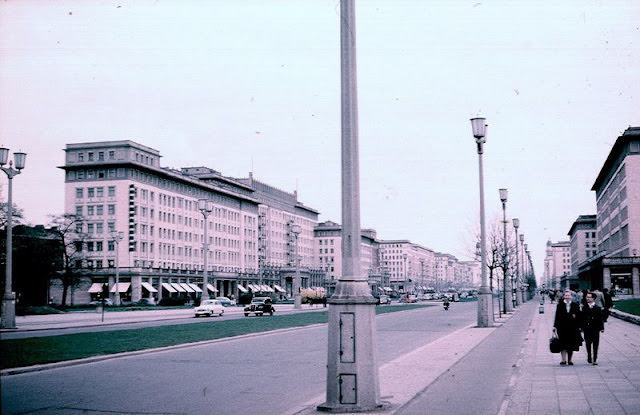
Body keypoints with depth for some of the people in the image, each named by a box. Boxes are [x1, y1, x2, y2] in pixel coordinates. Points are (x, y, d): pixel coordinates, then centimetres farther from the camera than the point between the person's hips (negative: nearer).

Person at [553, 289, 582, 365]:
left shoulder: (575, 305, 4)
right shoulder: (560, 305, 2)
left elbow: (578, 316, 3)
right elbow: (557, 316, 0)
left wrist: (578, 327, -5)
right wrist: (555, 326, -4)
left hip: (572, 328, 1)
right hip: (562, 327, -1)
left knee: (571, 345, 7)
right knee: (563, 345, -2)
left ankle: (569, 360, 18)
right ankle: (563, 360, 1)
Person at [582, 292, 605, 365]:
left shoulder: (598, 308, 1)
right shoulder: (584, 308, 5)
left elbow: (600, 319, -2)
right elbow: (582, 319, 4)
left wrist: (601, 328, -9)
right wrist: (582, 327, -2)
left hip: (595, 329, -1)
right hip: (587, 330, 1)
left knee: (595, 345, 1)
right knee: (588, 345, 7)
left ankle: (595, 359, 5)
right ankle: (589, 358, 18)